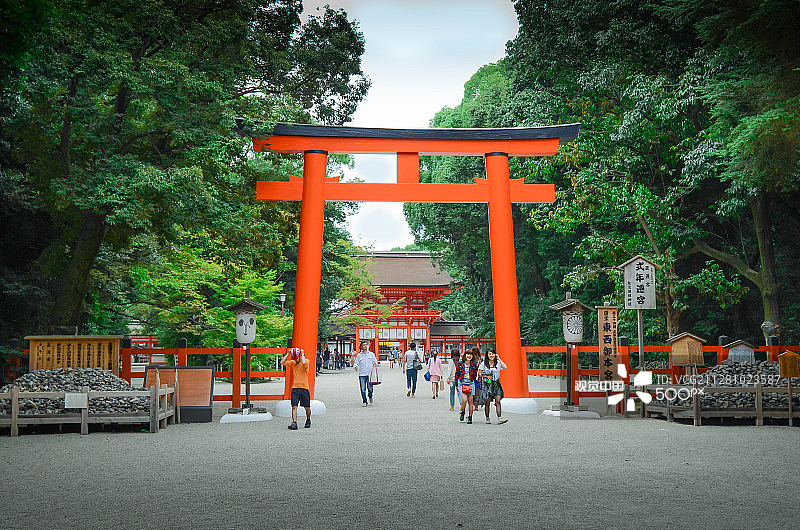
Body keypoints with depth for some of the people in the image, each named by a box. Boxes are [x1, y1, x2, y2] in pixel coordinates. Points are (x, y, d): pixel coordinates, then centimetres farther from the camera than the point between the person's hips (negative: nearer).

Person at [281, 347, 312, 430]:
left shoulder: (306, 361, -3)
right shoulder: (292, 362, 10)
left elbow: (304, 363, -26)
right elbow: (282, 362, 1)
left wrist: (302, 354, -14)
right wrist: (288, 353, 1)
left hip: (304, 387, -3)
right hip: (295, 388, 3)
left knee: (307, 407, 6)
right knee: (294, 406, -9)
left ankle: (308, 420, 29)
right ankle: (294, 423, -12)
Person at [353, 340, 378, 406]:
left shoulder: (371, 354, 11)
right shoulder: (359, 355, 9)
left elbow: (375, 362, 12)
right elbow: (356, 363, 8)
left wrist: (374, 363, -11)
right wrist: (356, 366, -14)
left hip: (370, 374, 0)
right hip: (362, 374, 0)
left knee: (370, 388, -4)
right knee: (363, 389, -4)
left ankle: (370, 396, 27)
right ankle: (364, 402, 6)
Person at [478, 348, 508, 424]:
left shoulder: (498, 363, 5)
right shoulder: (484, 363, 2)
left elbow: (505, 367, -11)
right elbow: (479, 372, 5)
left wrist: (499, 359, -10)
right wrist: (486, 376, -10)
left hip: (496, 384, 1)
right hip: (487, 384, -1)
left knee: (498, 401, -10)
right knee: (487, 402, 3)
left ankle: (499, 418, -16)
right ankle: (487, 418, 17)